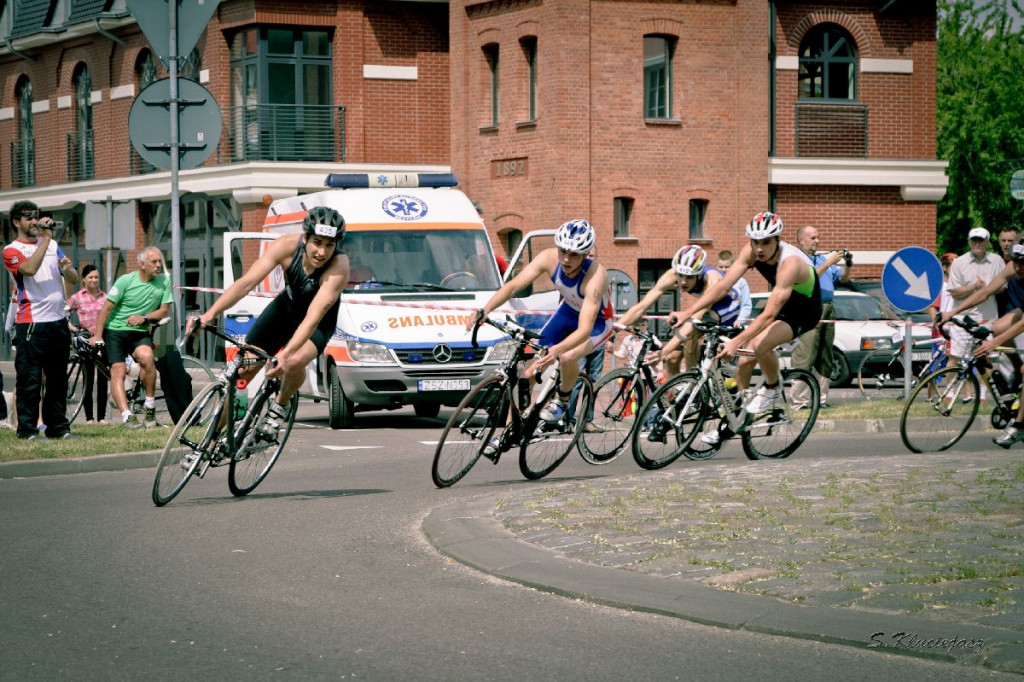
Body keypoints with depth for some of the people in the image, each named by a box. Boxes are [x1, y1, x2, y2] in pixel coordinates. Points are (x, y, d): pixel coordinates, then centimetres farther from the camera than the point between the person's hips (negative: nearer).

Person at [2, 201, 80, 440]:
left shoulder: (52, 246, 17)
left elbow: (74, 279, 15)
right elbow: (29, 269, -21)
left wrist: (67, 267, -8)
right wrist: (45, 238, -16)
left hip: (58, 322, 6)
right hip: (31, 324, -6)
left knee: (58, 378, 9)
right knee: (30, 379, -6)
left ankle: (58, 426, 15)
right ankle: (27, 428, 0)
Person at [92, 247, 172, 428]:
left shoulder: (164, 281, 0)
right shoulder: (126, 280, -7)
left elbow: (164, 311, 3)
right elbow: (107, 308, -4)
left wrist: (144, 318, -14)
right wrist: (97, 335, -7)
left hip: (140, 332, 1)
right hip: (116, 330, -1)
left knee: (146, 357, -29)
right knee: (118, 372, -17)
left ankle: (150, 406, -14)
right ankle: (126, 416, -26)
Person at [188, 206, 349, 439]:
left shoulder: (339, 266, -34)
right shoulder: (287, 245, -27)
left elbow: (313, 317, -42)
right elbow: (247, 282, -31)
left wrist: (286, 354, -55)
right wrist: (209, 314, -43)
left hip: (320, 322, -3)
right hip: (286, 306, 3)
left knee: (295, 362, -33)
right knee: (241, 371, -6)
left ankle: (281, 405, -1)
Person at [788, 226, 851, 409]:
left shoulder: (823, 258, 23)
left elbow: (842, 279, 22)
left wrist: (847, 266, 2)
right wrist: (828, 263, -18)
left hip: (828, 309, 8)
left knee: (825, 359, 8)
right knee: (805, 358, -12)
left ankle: (821, 399, 12)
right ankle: (799, 401, -13)